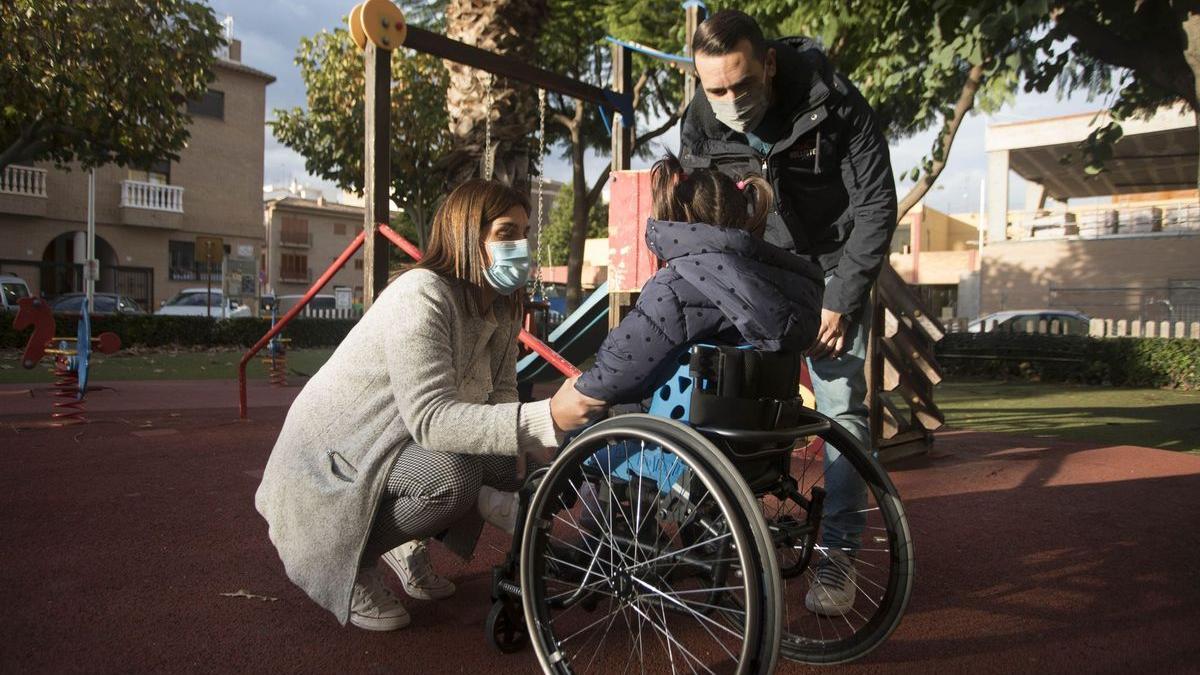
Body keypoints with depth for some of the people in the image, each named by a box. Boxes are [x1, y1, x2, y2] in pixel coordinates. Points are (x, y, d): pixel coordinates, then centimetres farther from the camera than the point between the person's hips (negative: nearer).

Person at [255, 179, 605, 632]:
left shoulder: (502, 306, -1)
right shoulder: (421, 297, -28)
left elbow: (501, 393, -1)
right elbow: (431, 418, -36)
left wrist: (535, 443, -22)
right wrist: (546, 416, -44)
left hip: (405, 444, 8)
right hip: (333, 455, -8)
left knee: (519, 461, -7)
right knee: (453, 477, -32)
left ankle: (404, 540, 13)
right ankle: (344, 560, -6)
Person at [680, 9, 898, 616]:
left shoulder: (834, 104, -22)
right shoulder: (701, 120, -13)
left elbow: (877, 208, -16)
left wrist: (841, 303, -20)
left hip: (830, 268, -2)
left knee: (840, 406, -9)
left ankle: (838, 553, 3)